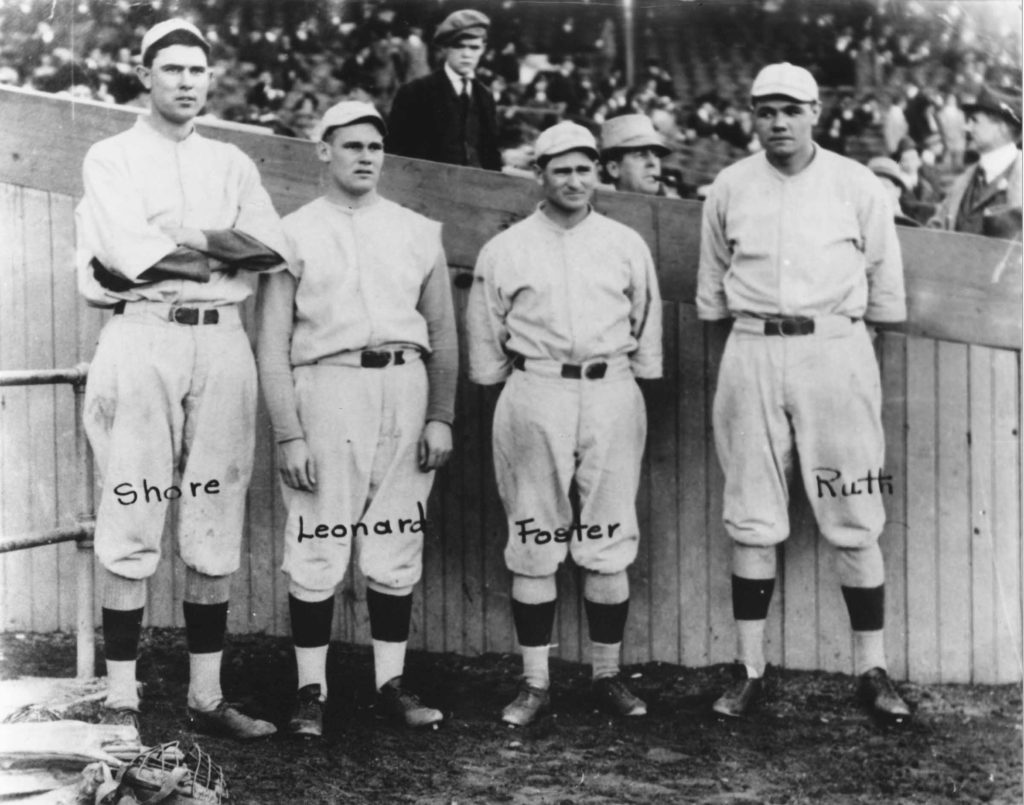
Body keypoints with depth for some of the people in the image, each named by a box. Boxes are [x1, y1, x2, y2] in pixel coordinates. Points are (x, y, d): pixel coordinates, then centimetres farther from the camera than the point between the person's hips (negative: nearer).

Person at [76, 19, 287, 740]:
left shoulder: (232, 163, 19)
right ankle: (122, 701, -2)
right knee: (132, 529, -6)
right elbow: (127, 250, -10)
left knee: (217, 531, 3)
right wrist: (216, 246, -2)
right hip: (143, 339, -3)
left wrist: (170, 249, -9)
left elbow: (271, 246, 1)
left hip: (223, 343, 4)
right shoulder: (112, 158, 8)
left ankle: (207, 696, 9)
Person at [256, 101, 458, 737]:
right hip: (328, 383, -3)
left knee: (397, 546, 6)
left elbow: (443, 333, 14)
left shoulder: (419, 232, 13)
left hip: (405, 385, 3)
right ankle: (312, 691, 6)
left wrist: (441, 417, 4)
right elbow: (273, 343, 0)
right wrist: (289, 435, -8)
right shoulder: (295, 233, 5)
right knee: (318, 548, -4)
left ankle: (392, 682, 15)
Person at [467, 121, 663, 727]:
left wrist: (637, 391, 11)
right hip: (535, 394, -1)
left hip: (611, 393, 1)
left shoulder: (627, 245, 11)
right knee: (534, 544, 0)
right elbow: (486, 341, 11)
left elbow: (646, 326, 15)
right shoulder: (505, 250, 6)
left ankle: (609, 676, 11)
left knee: (609, 541, 2)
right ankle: (535, 682, 6)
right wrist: (506, 395, 8)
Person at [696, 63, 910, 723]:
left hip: (836, 351, -1)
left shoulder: (857, 185, 3)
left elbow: (885, 287, 10)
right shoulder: (729, 188, 8)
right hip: (752, 353, 2)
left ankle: (873, 670, 7)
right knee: (752, 521, 3)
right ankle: (751, 671, 10)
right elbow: (711, 289, 17)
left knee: (855, 522, -1)